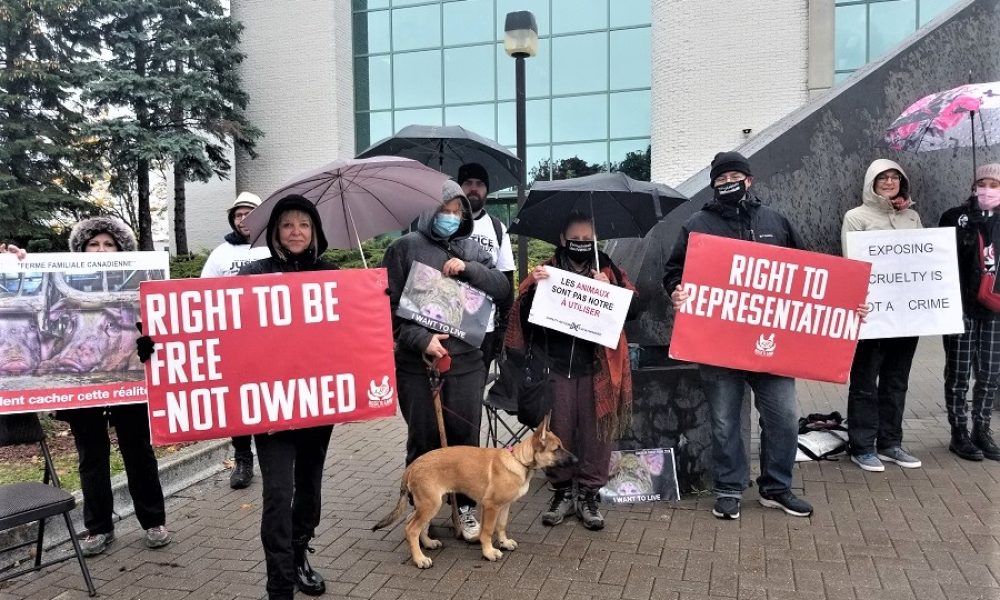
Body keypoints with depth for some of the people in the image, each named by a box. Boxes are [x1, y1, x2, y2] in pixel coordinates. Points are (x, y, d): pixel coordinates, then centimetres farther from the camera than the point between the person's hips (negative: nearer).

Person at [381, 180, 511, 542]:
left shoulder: (471, 249, 11)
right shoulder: (404, 248, 0)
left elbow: (503, 289, 4)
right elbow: (390, 305, -5)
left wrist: (468, 268, -10)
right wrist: (421, 339, -15)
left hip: (466, 360, 3)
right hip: (417, 362, -3)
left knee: (465, 437, 8)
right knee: (423, 440, 7)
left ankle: (465, 507, 24)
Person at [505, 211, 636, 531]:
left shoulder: (608, 269, 7)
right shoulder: (546, 271, 6)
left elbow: (633, 309, 0)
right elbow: (523, 313, -1)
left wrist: (609, 289, -17)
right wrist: (534, 286, -19)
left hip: (596, 367, 0)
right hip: (556, 367, 0)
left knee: (596, 433, 5)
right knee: (557, 432, 8)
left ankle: (589, 494, 19)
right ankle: (562, 491, 22)